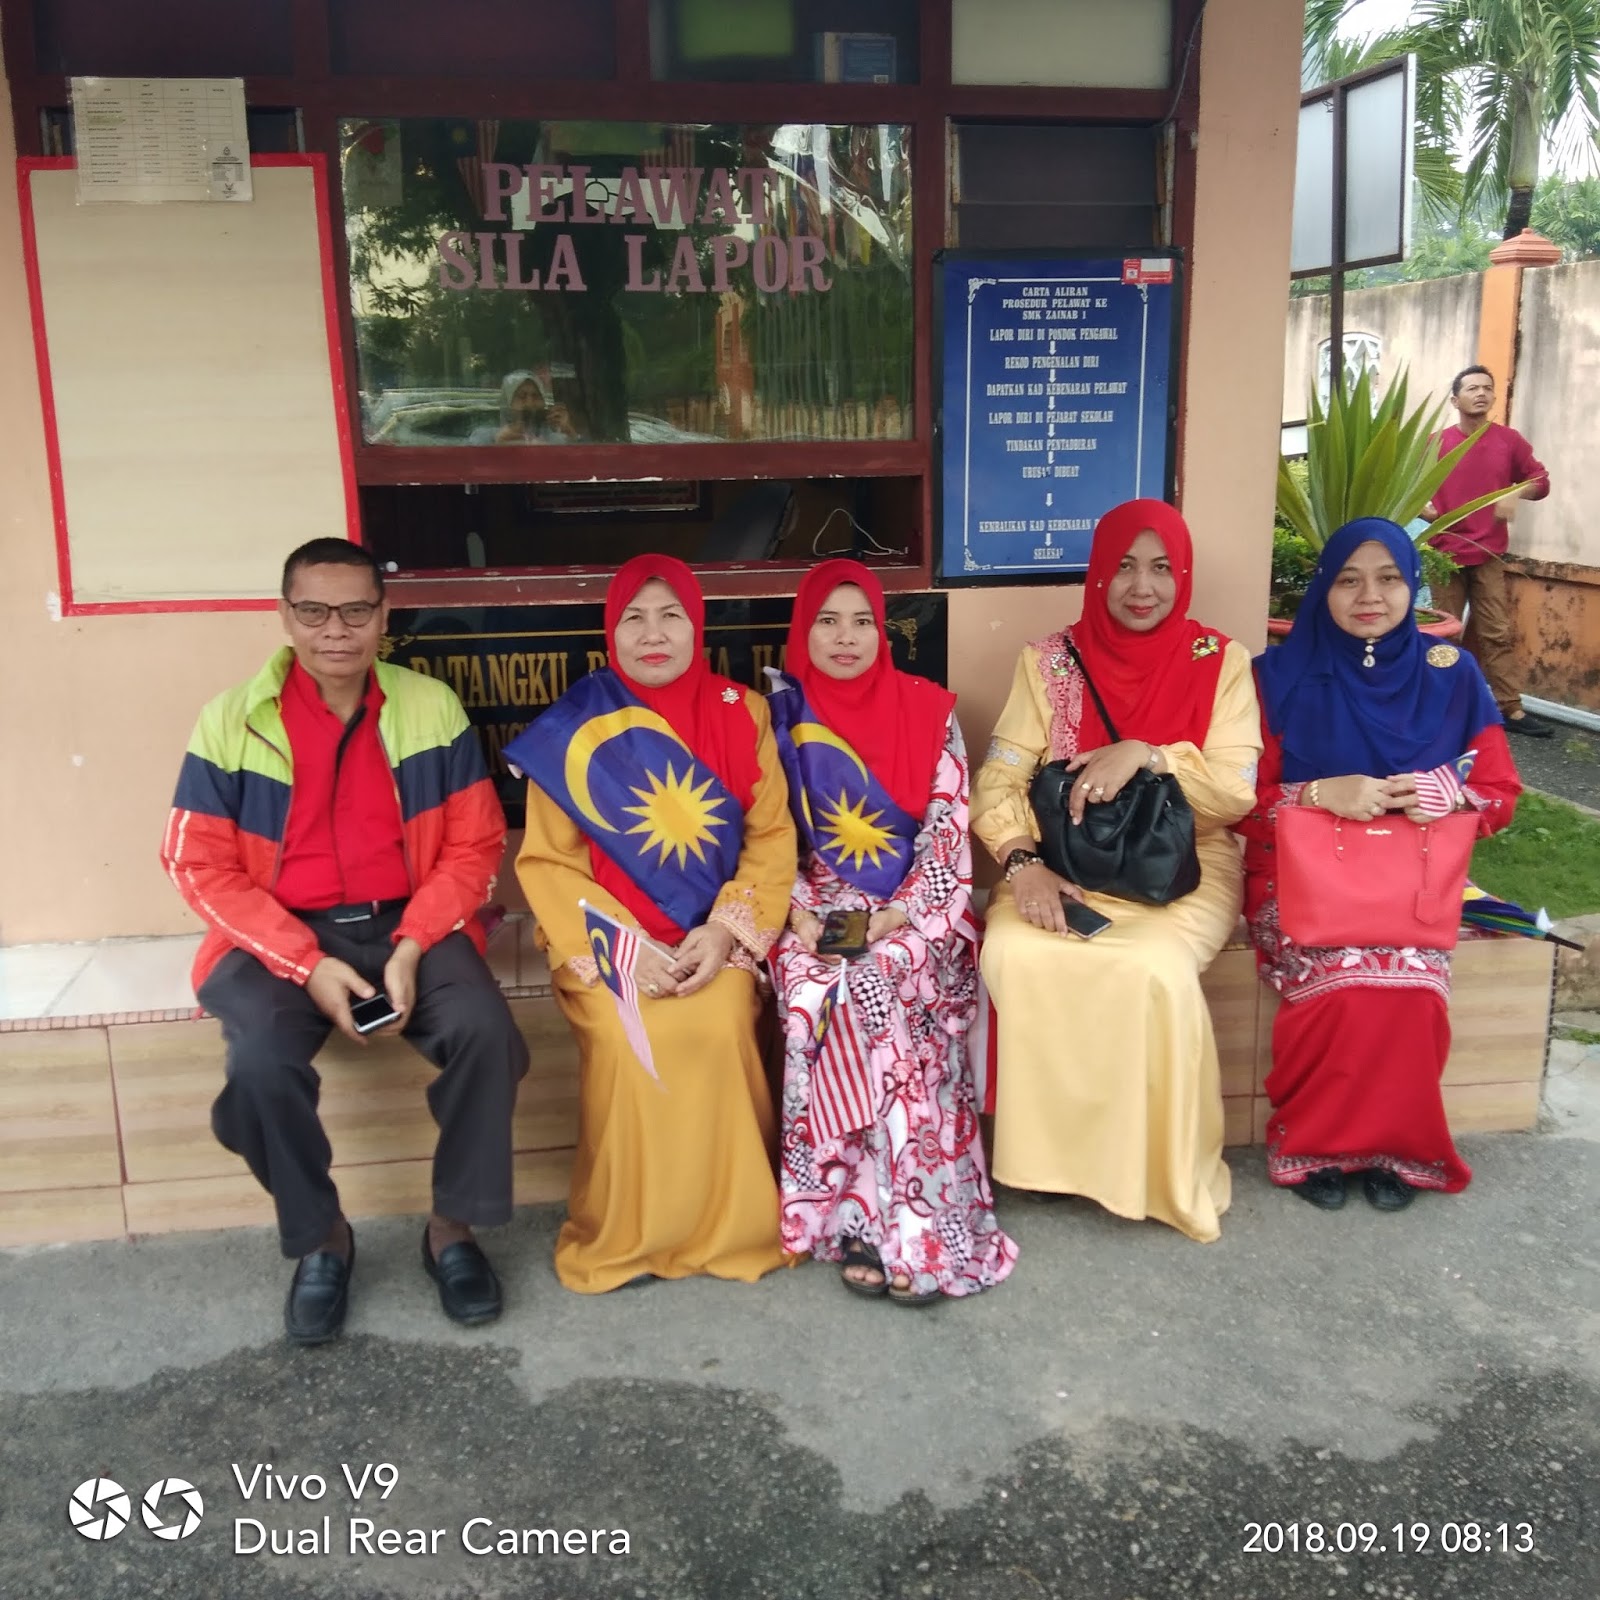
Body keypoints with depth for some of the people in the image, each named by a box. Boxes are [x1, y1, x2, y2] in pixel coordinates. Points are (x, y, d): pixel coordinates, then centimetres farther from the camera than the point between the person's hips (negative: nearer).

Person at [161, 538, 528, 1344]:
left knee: (486, 1030, -26)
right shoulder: (230, 721, -4)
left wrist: (412, 947, -14)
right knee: (261, 1063, -29)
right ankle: (320, 1238, -1)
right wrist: (308, 964, -16)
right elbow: (201, 866, -5)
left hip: (406, 922, 1)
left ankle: (453, 1225, -2)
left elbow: (474, 845, 1)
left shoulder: (432, 708, 0)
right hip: (280, 936, -1)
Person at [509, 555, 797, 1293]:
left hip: (714, 935, 1)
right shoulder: (574, 728, -1)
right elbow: (547, 861, -2)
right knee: (628, 1039, -27)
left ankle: (731, 1225, -5)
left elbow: (772, 836, 2)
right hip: (609, 941, -1)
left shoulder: (741, 714, 4)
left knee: (720, 1027, -27)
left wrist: (725, 929, -13)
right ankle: (623, 1235, -6)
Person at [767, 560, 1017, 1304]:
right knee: (814, 995, -30)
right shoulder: (781, 714, 6)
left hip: (915, 904, -1)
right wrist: (800, 910, -12)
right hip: (823, 908, 1)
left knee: (880, 988, -32)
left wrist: (900, 914, -14)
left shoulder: (927, 710, 4)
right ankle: (906, 1226, -24)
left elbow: (950, 827, -2)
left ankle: (876, 1220, -25)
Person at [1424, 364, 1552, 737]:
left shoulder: (1509, 440, 4)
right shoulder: (1437, 443, 0)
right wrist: (1423, 508, -14)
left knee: (1496, 633, 1)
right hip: (1445, 552, -1)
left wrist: (1516, 493, -11)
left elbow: (1541, 481, 10)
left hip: (1489, 555, 1)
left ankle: (1511, 709, 1)